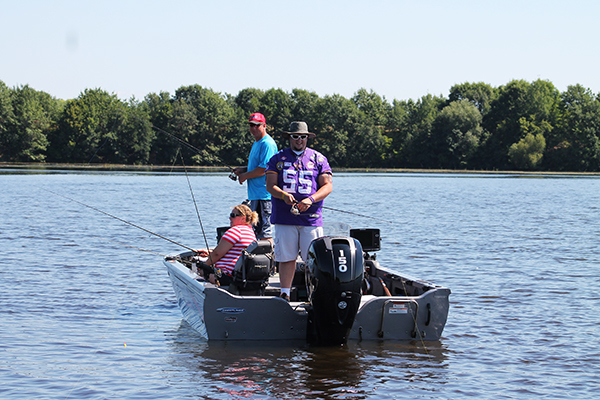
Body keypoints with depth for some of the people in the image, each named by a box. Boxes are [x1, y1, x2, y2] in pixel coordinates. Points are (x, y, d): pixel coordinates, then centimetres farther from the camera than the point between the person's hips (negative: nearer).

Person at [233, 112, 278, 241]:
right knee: (257, 230, 15)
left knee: (264, 230, -10)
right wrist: (243, 169, 12)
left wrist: (245, 176, -10)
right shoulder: (256, 143, 19)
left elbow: (263, 170, -21)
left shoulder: (267, 144, -15)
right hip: (256, 194, 11)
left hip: (263, 195, -11)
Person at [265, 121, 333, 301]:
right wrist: (283, 195, -19)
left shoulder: (318, 159, 10)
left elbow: (327, 186, 2)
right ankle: (285, 294, 8)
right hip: (284, 218, 0)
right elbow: (270, 185, 3)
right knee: (286, 258, 1)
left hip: (311, 218, 0)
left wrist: (311, 200, -16)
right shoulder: (278, 159, 11)